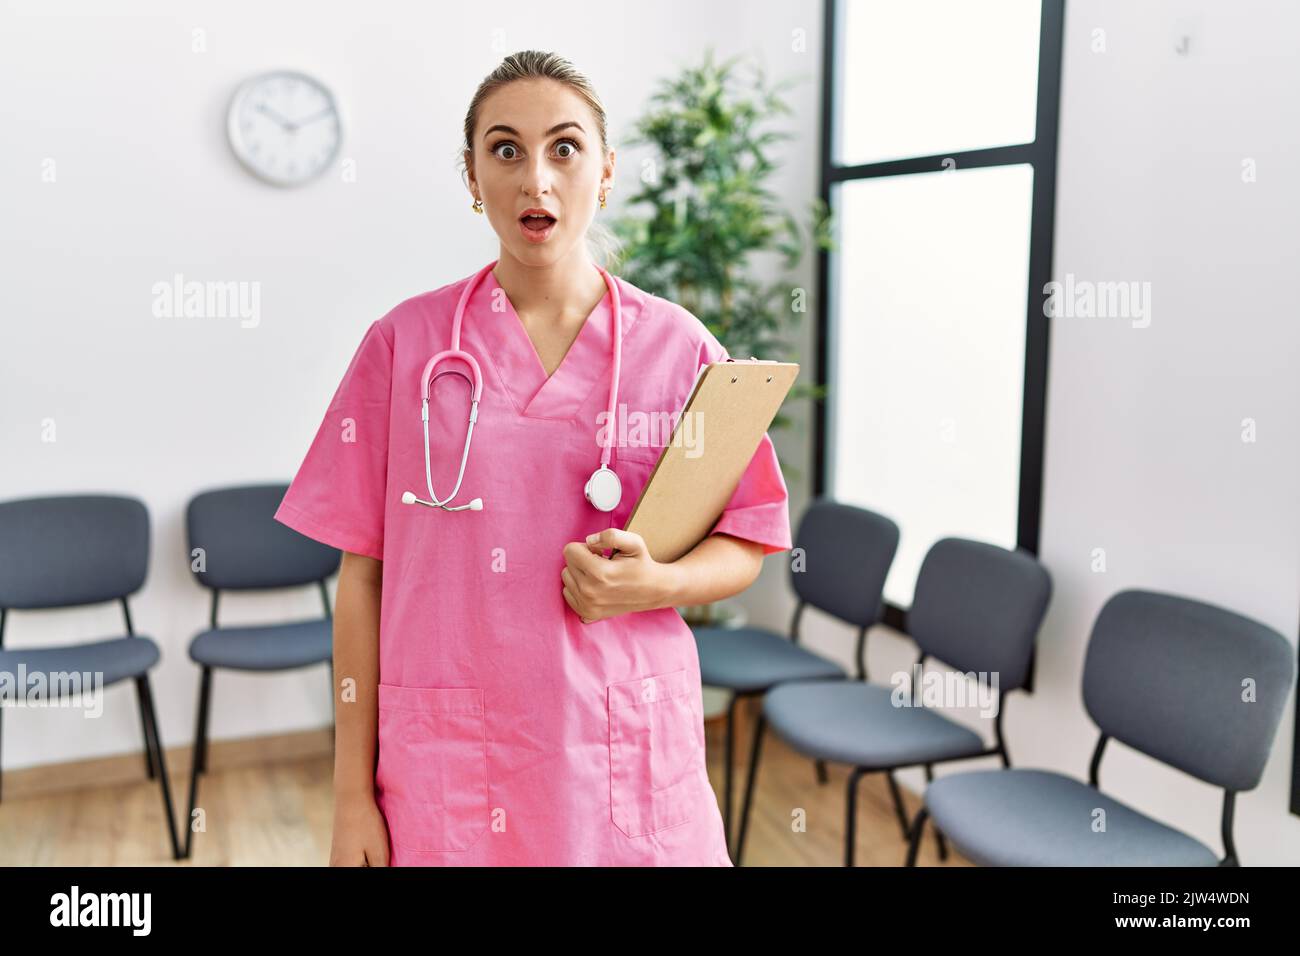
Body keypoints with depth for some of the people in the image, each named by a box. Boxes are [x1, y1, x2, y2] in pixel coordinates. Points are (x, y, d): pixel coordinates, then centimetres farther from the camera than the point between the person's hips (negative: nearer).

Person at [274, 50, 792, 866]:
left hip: (624, 754, 1)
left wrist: (655, 584, -16)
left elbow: (745, 547, 5)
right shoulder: (406, 344, -2)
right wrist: (352, 794, -1)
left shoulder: (678, 346, -1)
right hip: (446, 761, 0)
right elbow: (363, 571, 0)